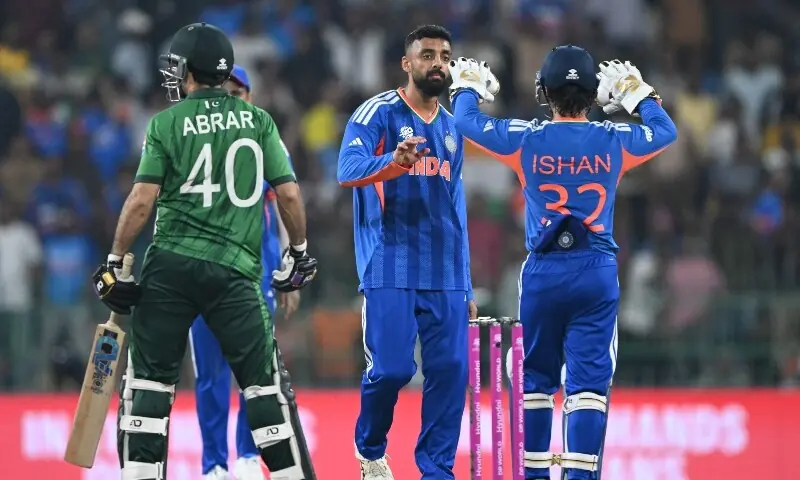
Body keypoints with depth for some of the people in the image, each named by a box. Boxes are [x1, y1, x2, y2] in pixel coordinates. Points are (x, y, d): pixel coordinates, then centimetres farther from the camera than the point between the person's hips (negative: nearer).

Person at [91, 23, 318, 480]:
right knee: (263, 381, 7)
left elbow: (142, 200, -5)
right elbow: (289, 193, 4)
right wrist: (298, 252, 18)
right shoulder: (259, 121, 7)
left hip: (171, 265, -1)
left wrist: (116, 262, 2)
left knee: (150, 375, 6)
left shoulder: (167, 124, 1)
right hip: (235, 270, 1)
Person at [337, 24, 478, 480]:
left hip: (445, 275, 6)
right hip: (390, 267, -6)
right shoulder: (379, 113, -4)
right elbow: (349, 170, -20)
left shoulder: (452, 128, 16)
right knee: (392, 368, -11)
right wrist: (394, 162, -41)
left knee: (451, 370, -3)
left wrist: (466, 284, 20)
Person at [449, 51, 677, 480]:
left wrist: (467, 88, 30)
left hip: (543, 273, 0)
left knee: (536, 378, 13)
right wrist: (638, 95, 34)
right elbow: (666, 132, 19)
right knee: (589, 380, -3)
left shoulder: (525, 140, -4)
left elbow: (466, 121, 10)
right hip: (597, 272, 0)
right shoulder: (615, 141, -1)